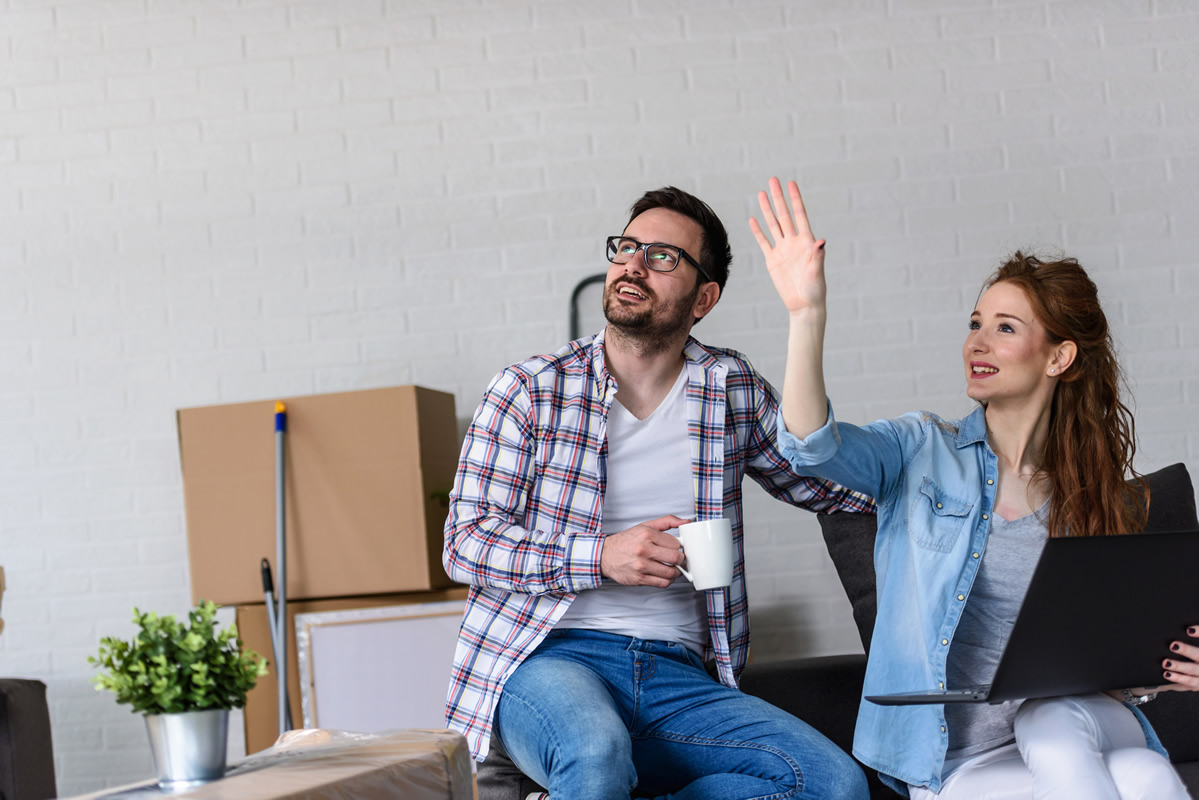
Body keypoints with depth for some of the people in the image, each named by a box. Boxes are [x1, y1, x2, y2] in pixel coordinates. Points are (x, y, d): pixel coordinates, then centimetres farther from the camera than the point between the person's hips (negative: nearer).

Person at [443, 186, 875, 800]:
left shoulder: (733, 390, 13)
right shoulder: (527, 392, 4)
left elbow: (825, 478, 25)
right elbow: (465, 543, 0)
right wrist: (602, 557, -14)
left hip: (675, 678, 5)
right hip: (546, 657, -4)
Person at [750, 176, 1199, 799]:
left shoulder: (1102, 499, 9)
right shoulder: (924, 451, 3)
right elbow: (813, 446, -18)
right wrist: (807, 313, -30)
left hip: (1080, 724, 3)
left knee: (1055, 728, -34)